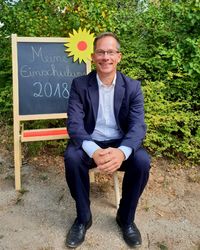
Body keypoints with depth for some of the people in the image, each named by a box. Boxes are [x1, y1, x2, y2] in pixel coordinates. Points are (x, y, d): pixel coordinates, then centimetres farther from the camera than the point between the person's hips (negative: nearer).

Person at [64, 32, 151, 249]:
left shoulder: (132, 87, -3)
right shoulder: (80, 84, -5)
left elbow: (138, 125, -14)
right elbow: (74, 123, -15)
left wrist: (122, 151, -37)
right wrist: (93, 150, -37)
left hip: (121, 144, 1)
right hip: (90, 144, 0)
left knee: (142, 161, -28)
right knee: (72, 156, -31)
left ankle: (126, 217, 0)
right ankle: (83, 217, -6)